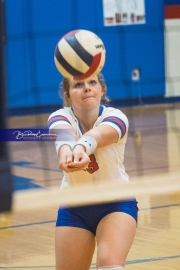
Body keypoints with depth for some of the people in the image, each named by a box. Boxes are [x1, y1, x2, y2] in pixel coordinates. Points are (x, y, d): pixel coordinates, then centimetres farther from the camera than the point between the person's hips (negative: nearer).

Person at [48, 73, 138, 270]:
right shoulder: (60, 117, -16)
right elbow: (62, 134, -42)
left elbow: (98, 135, -45)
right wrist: (65, 149, -67)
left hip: (116, 203, -2)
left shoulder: (115, 117, -20)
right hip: (73, 208, 2)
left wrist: (81, 148, -69)